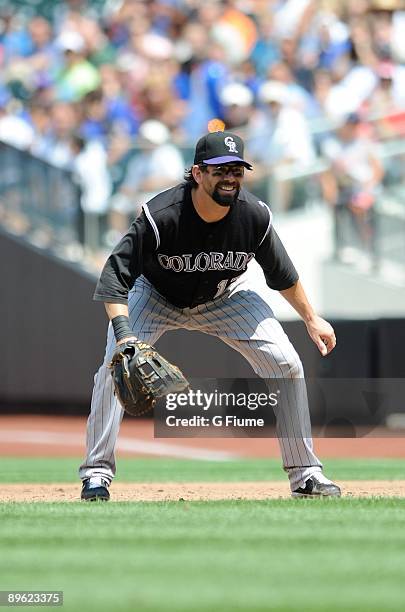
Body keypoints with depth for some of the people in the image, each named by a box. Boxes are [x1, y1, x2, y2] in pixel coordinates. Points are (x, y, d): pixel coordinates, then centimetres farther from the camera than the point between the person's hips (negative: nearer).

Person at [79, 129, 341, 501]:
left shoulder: (255, 216, -26)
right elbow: (116, 275, -36)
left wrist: (311, 319, 2)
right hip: (156, 295, -2)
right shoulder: (160, 216, -37)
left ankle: (305, 473, 2)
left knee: (286, 365, -10)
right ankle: (97, 472, -10)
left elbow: (282, 273, -6)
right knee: (115, 365, -22)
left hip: (227, 296, 2)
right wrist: (124, 334, -49)